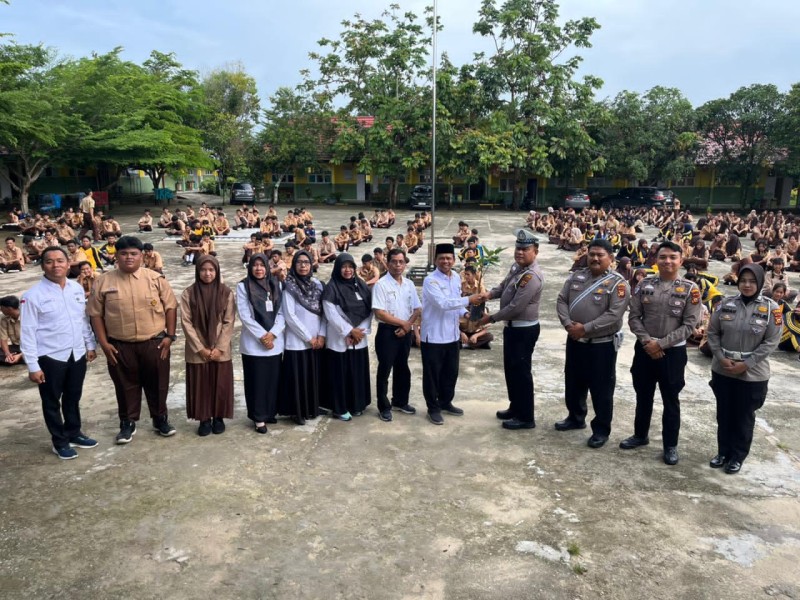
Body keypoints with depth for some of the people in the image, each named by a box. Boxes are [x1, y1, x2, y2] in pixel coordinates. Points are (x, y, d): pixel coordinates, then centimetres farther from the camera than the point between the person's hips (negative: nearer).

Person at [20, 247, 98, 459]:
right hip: (50, 357, -4)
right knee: (52, 402, 12)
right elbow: (27, 332, -13)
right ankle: (59, 441, 28)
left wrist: (90, 345, 13)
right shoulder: (33, 295, -13)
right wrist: (33, 366, -13)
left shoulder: (77, 289, 2)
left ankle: (74, 433, 38)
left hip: (77, 354, 4)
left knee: (73, 398, 19)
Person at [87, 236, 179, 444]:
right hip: (120, 346, 0)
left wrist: (169, 336, -3)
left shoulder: (155, 279, -2)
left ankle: (160, 419, 28)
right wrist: (104, 343, -3)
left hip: (154, 342, 0)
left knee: (157, 383, 10)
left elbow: (170, 307, 1)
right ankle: (127, 423, 28)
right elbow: (95, 314, 2)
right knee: (126, 385, 12)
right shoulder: (104, 282, -2)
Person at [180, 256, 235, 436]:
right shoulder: (188, 293, -3)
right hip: (197, 351, 0)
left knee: (220, 384, 6)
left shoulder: (226, 292, -2)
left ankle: (219, 418, 22)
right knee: (200, 385, 6)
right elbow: (186, 322, -5)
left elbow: (229, 322, -3)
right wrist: (200, 348, -11)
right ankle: (204, 419, 20)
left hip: (221, 350, 0)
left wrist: (219, 347, -11)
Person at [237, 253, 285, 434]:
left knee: (273, 379, 8)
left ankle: (270, 413, 23)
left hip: (275, 342, 3)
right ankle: (259, 417, 11)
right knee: (257, 381, 1)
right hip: (253, 343, -3)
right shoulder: (243, 286, -2)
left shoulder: (276, 285, 8)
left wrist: (272, 333, -11)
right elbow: (244, 316, -8)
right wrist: (261, 336, -13)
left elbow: (282, 312, 3)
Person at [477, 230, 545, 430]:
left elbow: (515, 307, -26)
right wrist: (489, 293, -1)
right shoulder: (516, 267, 7)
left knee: (521, 372, -1)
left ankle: (526, 417, 12)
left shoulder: (532, 276, -25)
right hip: (513, 327, 10)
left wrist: (491, 318, -15)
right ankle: (515, 408, 33)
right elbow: (504, 286, 21)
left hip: (524, 330, -10)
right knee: (510, 369, 19)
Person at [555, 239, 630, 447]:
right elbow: (561, 301, 4)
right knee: (573, 383, 19)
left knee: (601, 389, 4)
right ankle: (575, 418, 38)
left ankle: (601, 430, 19)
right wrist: (568, 324, -12)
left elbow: (614, 315, -20)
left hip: (602, 344, -6)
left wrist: (585, 328, -22)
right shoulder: (576, 277, 6)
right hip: (575, 341, 6)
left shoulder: (618, 283, -12)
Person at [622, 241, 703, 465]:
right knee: (643, 396, 16)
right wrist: (647, 341, -14)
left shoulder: (690, 289, -7)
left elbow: (690, 325, -10)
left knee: (671, 400, 9)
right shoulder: (644, 285, 0)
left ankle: (670, 445, 24)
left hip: (673, 352, -2)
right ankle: (640, 435, 35)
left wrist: (661, 343, -16)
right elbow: (634, 317, 0)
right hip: (644, 349, 3)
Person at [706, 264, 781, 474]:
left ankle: (738, 456, 26)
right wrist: (721, 358, -10)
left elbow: (771, 342, -9)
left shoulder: (770, 308, -8)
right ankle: (723, 452, 29)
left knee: (744, 417, 10)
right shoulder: (726, 303, -1)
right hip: (722, 371, 3)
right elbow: (712, 332, 3)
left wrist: (746, 364, -15)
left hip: (752, 374, -2)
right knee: (724, 414, 14)